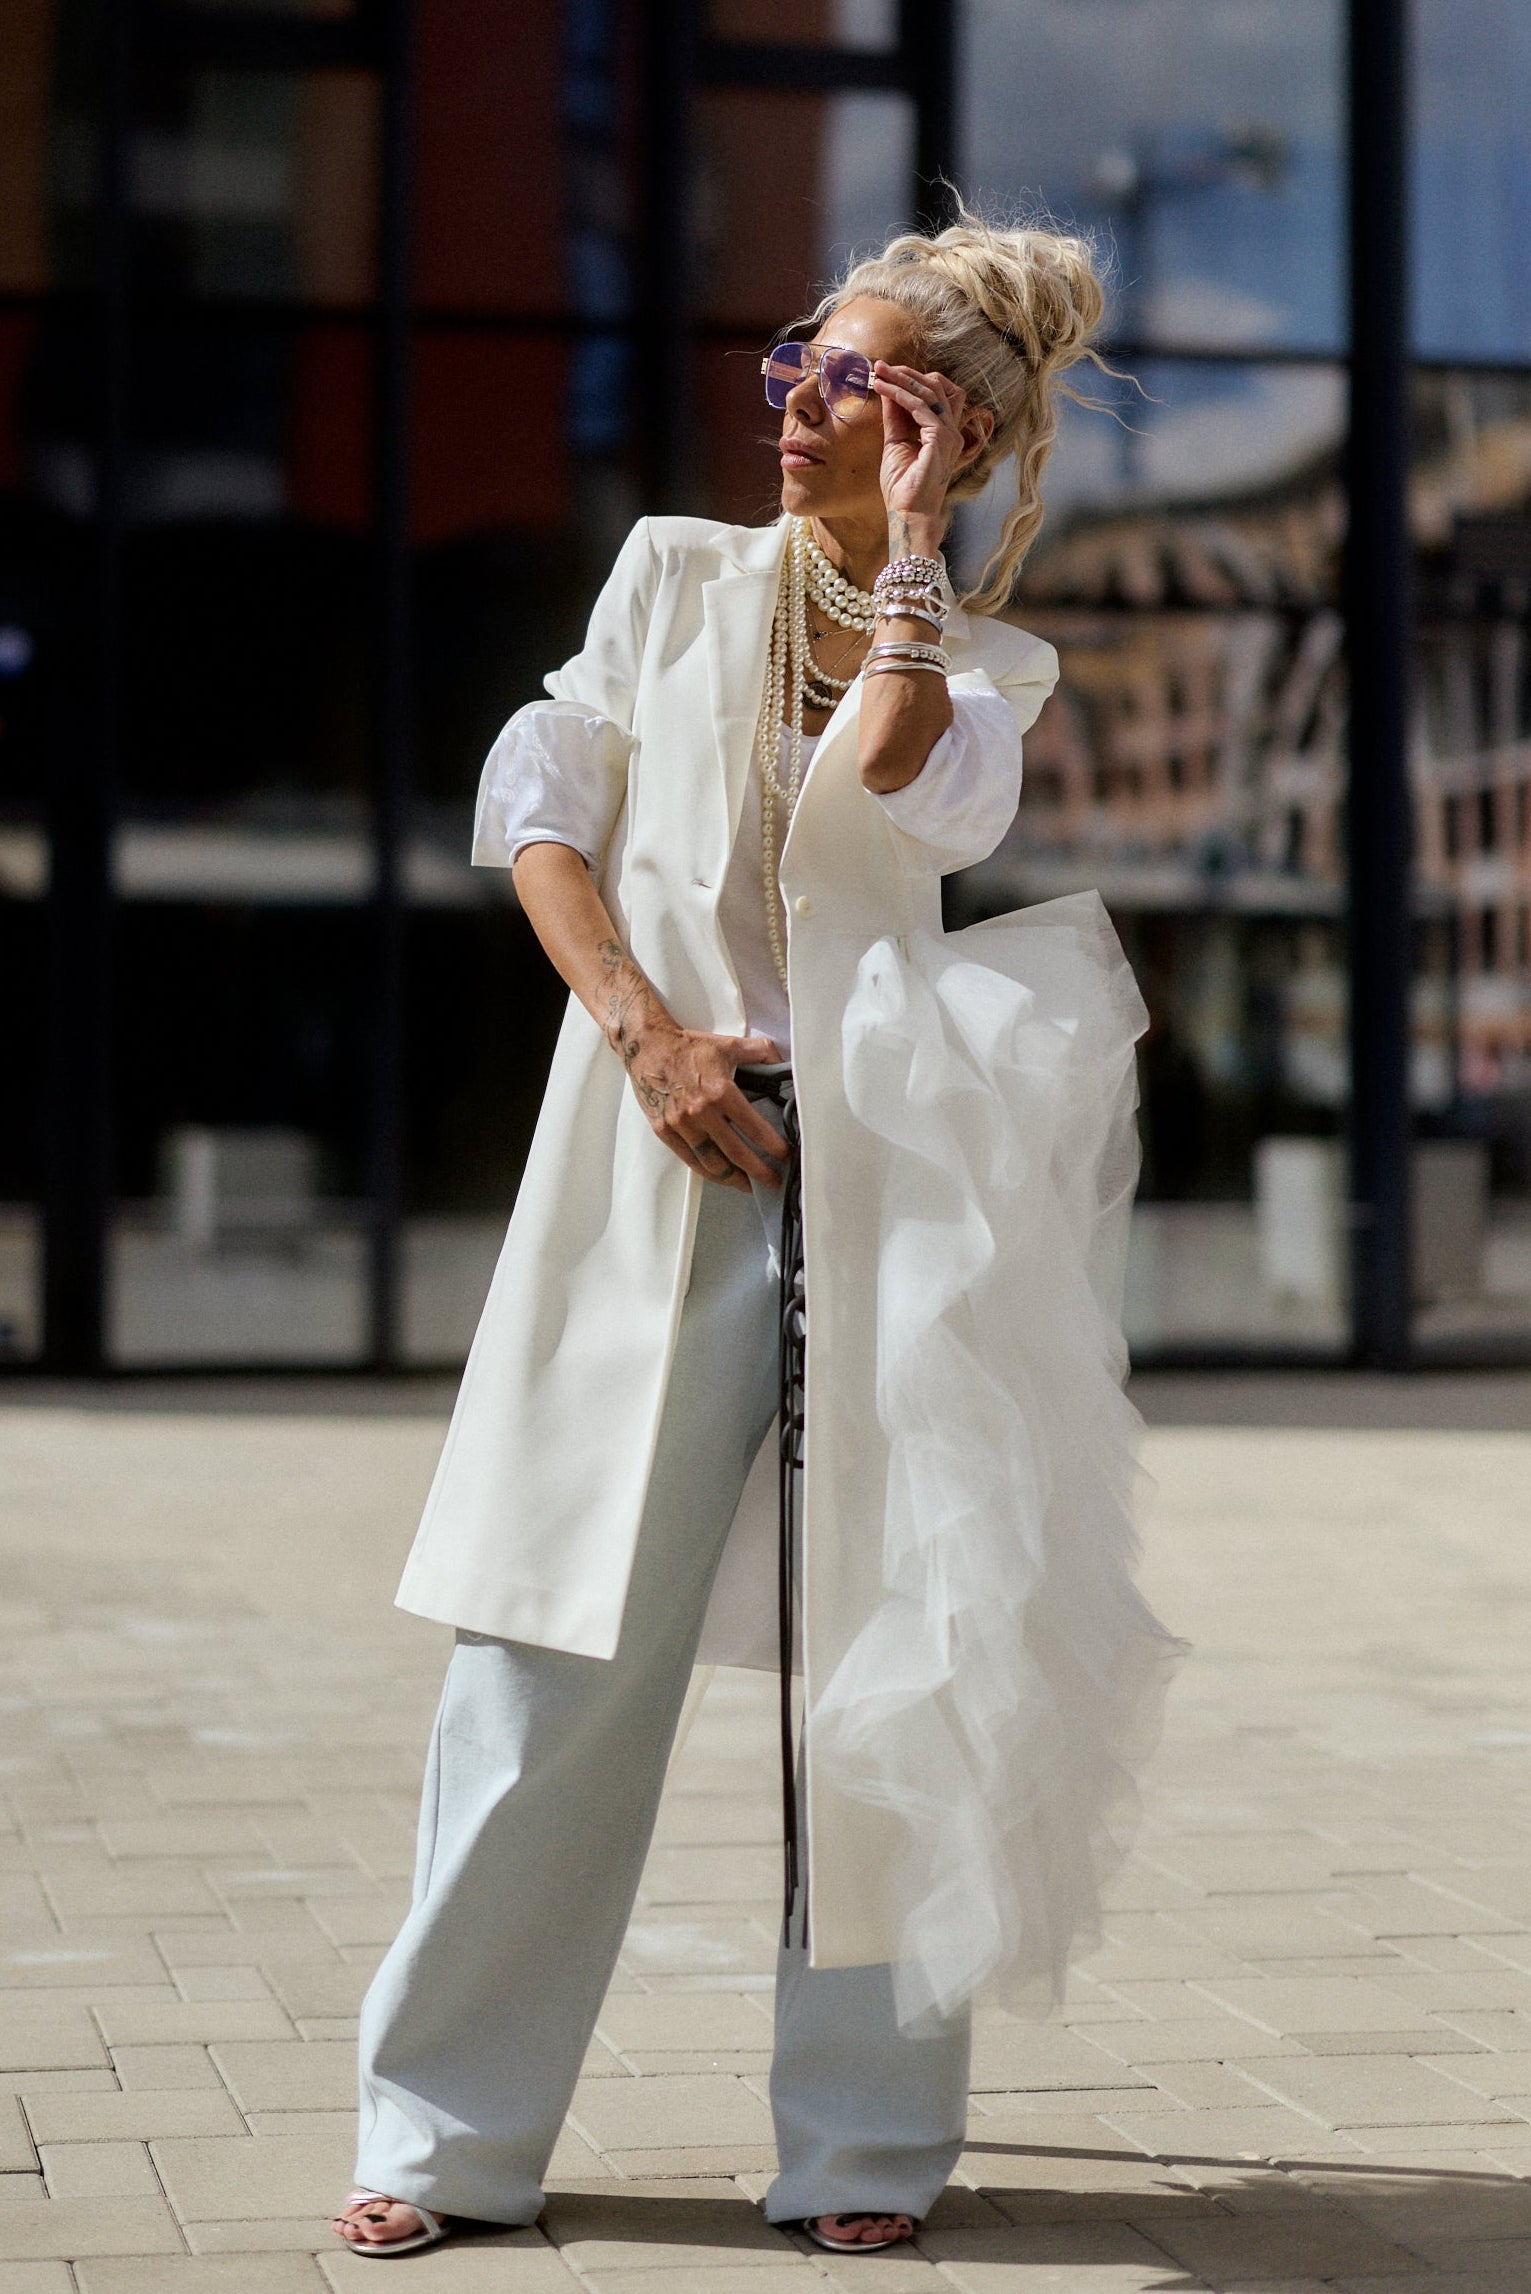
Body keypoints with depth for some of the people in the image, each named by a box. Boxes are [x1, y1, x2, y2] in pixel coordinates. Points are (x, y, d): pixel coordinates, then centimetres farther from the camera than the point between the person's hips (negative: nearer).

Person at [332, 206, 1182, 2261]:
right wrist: (641, 1025, -8)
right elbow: (540, 808, 5)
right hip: (660, 1164, 0)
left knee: (883, 1661, 1)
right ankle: (448, 2127, 6)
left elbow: (892, 781, -15)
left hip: (889, 1173, 0)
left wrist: (908, 548, -6)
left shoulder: (983, 663, 9)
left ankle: (865, 2139, 11)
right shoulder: (676, 574, 12)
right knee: (565, 1644, -2)